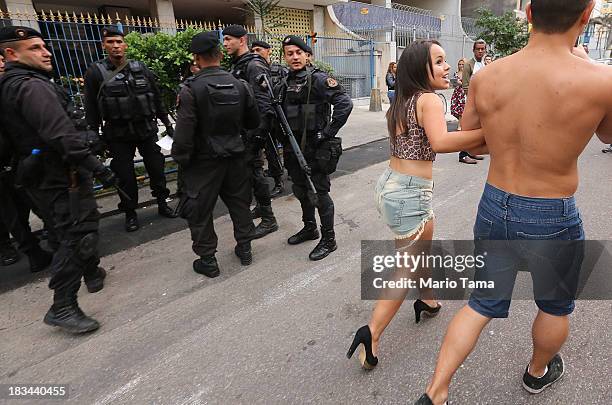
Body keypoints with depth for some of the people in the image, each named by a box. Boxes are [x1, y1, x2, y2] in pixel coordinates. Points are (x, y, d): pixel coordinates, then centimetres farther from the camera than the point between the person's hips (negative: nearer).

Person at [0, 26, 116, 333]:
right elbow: (62, 136, -28)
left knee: (84, 224, 23)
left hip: (42, 174, 10)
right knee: (77, 235, -7)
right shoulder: (32, 86, -18)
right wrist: (98, 168, -26)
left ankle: (92, 273, 40)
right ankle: (62, 307, 0)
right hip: (60, 177, -10)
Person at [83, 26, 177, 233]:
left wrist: (167, 123, 12)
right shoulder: (96, 72, -2)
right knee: (125, 175, 4)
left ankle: (162, 203, 28)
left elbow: (157, 98, 11)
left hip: (147, 129, 2)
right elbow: (91, 109, -1)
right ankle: (130, 213, 20)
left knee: (156, 167, 9)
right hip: (118, 134, -1)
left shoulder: (140, 68, 4)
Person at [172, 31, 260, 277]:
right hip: (235, 156, 5)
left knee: (199, 210, 9)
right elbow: (254, 122, 8)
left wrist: (181, 159, -4)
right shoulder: (239, 85, 0)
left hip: (204, 160, -4)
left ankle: (207, 260, 19)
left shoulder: (191, 89, -15)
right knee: (239, 203, 18)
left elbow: (184, 131, -17)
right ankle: (245, 249, 30)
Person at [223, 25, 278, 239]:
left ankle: (268, 219, 2)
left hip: (254, 128, -10)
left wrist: (259, 132, -25)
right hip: (242, 129, 10)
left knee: (254, 170, -7)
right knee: (248, 169, 16)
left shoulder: (254, 65, -14)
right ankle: (261, 206, 32)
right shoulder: (236, 65, 16)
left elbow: (263, 102, -22)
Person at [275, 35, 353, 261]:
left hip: (316, 149, -7)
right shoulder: (285, 85, 11)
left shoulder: (318, 79, -11)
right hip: (293, 149, 8)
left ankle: (328, 239, 14)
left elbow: (345, 103, -20)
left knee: (320, 193, 0)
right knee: (301, 191, 18)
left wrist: (329, 132, -18)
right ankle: (309, 228, 37)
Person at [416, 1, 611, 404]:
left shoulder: (486, 77, -9)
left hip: (493, 210, 3)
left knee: (481, 305, 19)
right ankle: (538, 372, 54)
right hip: (552, 220, -3)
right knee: (556, 305, 27)